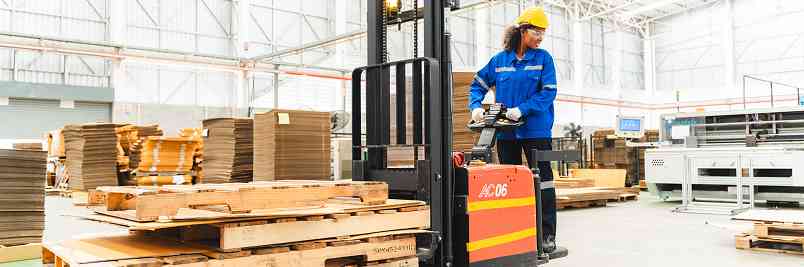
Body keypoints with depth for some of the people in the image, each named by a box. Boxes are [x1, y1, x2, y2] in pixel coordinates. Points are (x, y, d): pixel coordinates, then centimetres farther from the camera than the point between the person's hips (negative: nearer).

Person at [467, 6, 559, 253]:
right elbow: (478, 85, 13)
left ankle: (547, 235, 6)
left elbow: (548, 92, -10)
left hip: (536, 130, -3)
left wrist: (521, 110, -20)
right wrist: (476, 107, -5)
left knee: (542, 180, 0)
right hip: (506, 132, 3)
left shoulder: (543, 58, -1)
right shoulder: (500, 60, 6)